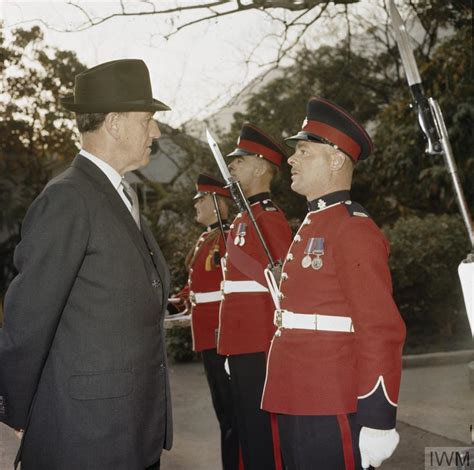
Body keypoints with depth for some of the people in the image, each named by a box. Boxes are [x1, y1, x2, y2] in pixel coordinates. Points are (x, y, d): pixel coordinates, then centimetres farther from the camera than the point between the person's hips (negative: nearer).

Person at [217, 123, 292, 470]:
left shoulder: (269, 218, -13)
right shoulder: (245, 217, 16)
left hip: (261, 345, -10)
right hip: (242, 342, 10)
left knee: (265, 433, 0)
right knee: (248, 429, 17)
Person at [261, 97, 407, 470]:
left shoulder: (353, 229, -14)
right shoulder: (312, 226, 15)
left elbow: (382, 331, -18)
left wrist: (377, 421, -20)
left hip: (332, 412, -9)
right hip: (296, 405, 9)